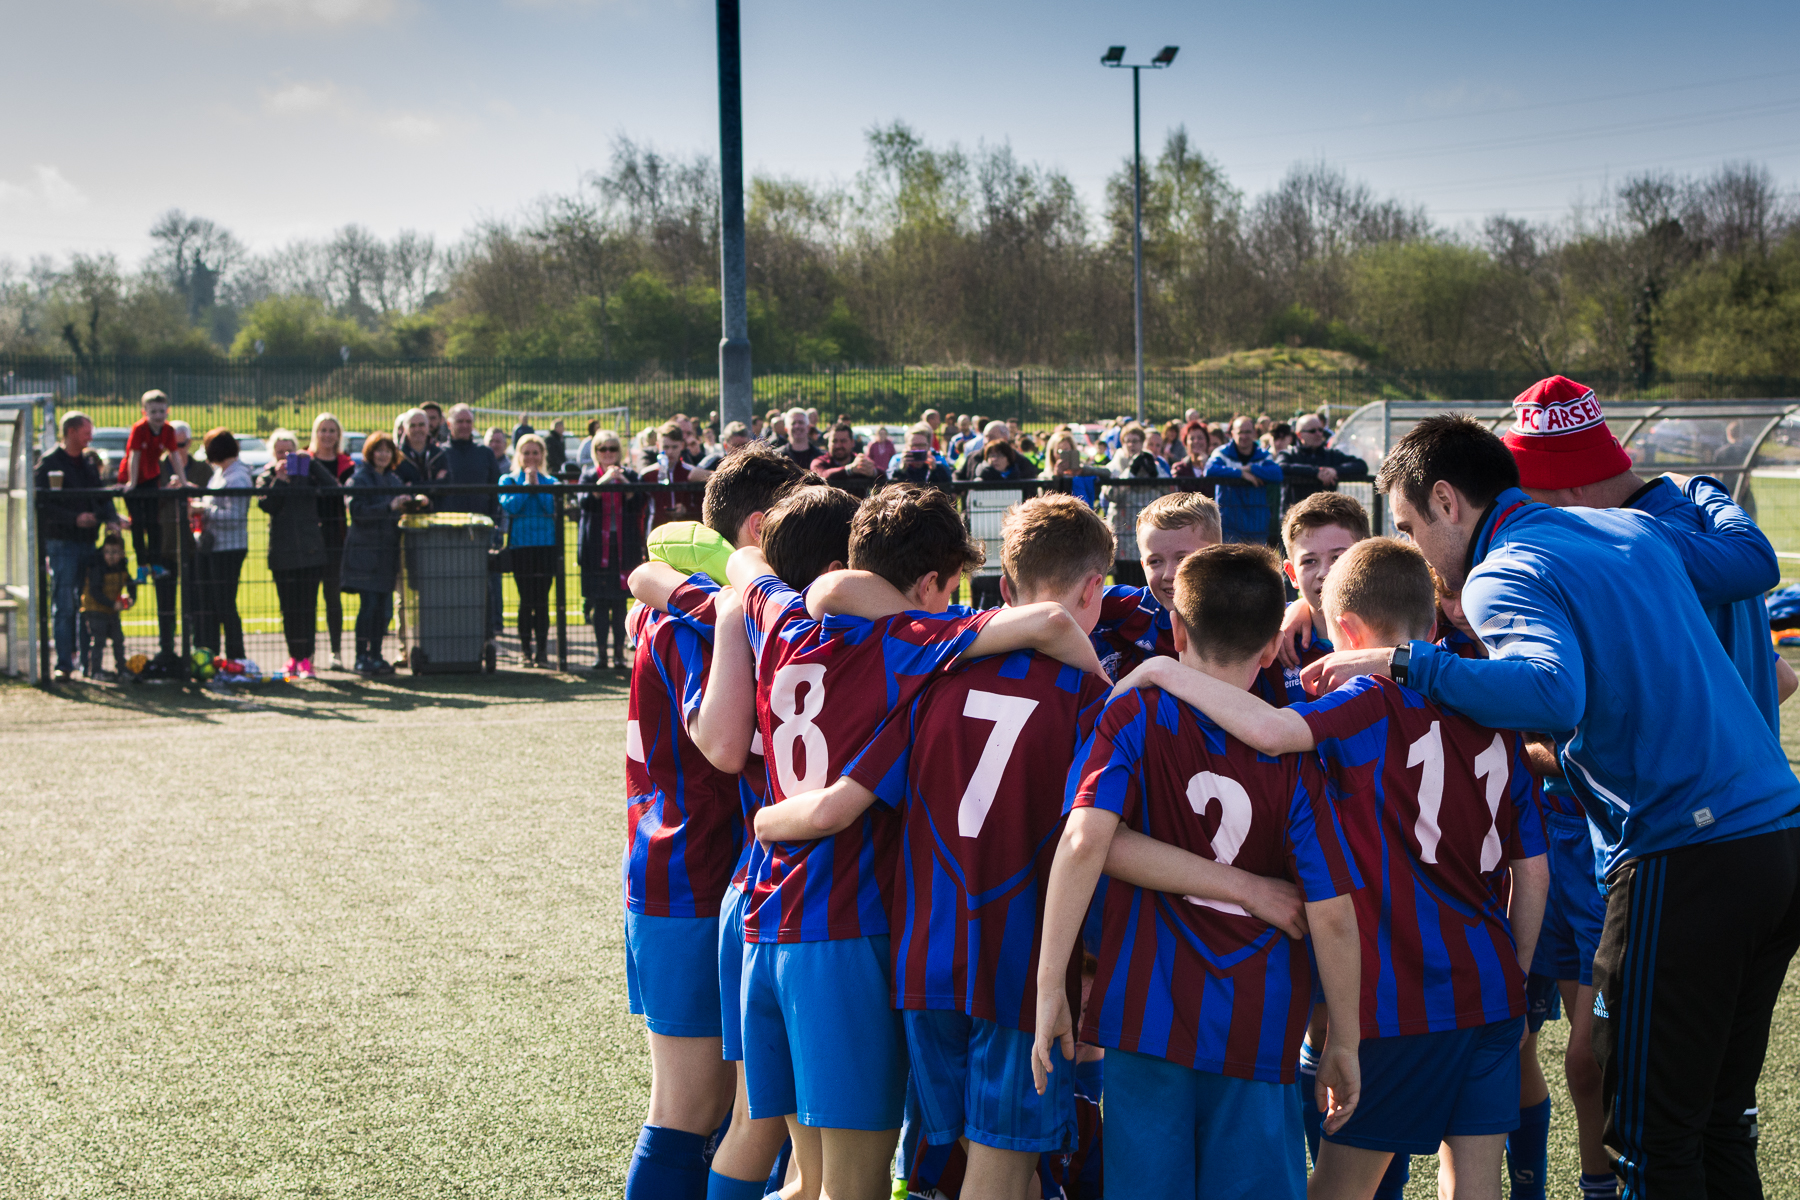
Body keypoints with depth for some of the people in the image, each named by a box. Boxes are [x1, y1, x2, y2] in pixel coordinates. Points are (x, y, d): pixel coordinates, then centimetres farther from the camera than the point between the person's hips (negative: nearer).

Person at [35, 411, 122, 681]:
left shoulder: (88, 463, 16)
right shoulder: (48, 464, -5)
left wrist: (110, 518, 0)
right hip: (62, 544, -6)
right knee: (63, 606, -7)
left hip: (88, 542, 6)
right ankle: (64, 663, -6)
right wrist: (75, 518, -21)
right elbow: (43, 505, -13)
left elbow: (103, 497, 20)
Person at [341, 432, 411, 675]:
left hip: (388, 551, 6)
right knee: (368, 603, -10)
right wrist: (389, 507, -25)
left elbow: (401, 509, 19)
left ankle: (375, 655, 13)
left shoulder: (394, 479, 16)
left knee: (383, 606, 6)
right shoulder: (359, 479, -4)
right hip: (365, 551, -6)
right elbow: (358, 511, -16)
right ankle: (361, 658, -4)